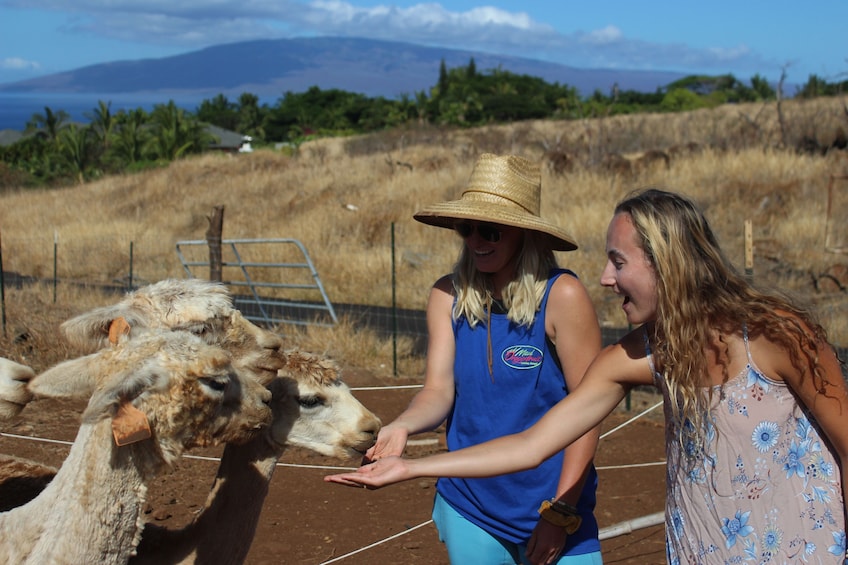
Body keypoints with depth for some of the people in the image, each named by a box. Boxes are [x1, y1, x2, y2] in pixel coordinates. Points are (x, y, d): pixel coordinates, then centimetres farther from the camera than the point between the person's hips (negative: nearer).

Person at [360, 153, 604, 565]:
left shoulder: (561, 296, -13)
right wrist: (402, 426, -28)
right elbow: (438, 390, -6)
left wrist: (561, 514, -12)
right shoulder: (448, 296, -1)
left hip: (551, 504, -3)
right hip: (468, 510, 3)